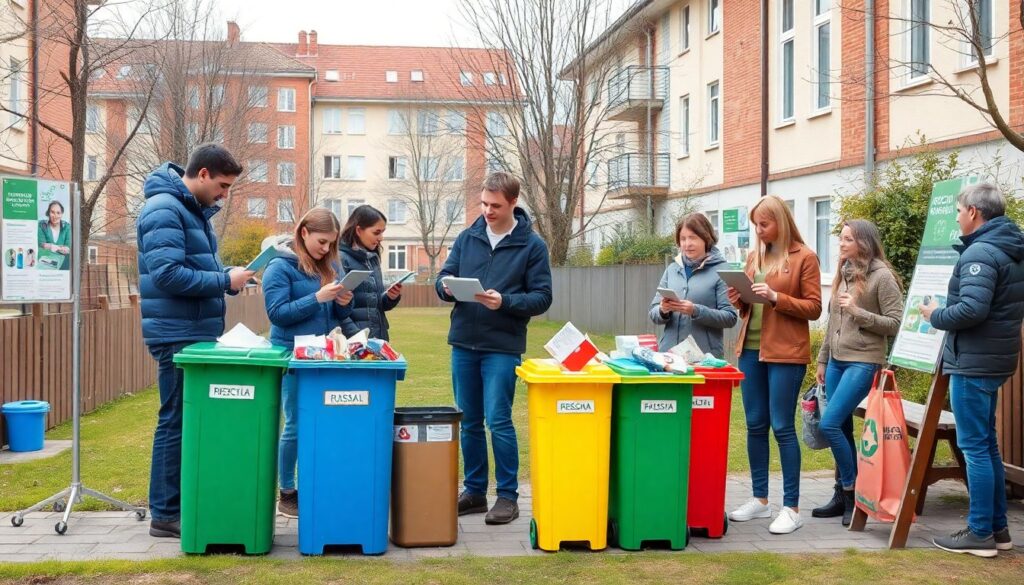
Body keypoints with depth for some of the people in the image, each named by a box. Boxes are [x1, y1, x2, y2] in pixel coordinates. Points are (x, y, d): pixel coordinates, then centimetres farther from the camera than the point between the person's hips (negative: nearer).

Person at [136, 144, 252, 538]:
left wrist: (225, 278, 2)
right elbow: (167, 274, -24)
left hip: (198, 335, 10)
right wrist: (225, 281, -18)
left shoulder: (195, 210, 15)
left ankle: (187, 502, 22)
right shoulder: (163, 210, -15)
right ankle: (165, 514, 6)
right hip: (178, 336, -10)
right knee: (177, 420, -3)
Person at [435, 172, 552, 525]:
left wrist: (504, 302, -20)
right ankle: (474, 491, 22)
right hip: (463, 343, 4)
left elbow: (542, 297, -4)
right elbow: (443, 278, 11)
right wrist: (446, 287, -13)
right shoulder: (467, 238, 9)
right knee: (469, 423, 11)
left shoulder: (532, 246, -1)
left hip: (502, 346, -4)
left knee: (498, 421, -6)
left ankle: (508, 496, 6)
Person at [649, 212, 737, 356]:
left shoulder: (720, 270, -3)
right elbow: (654, 314, 9)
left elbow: (730, 317, -9)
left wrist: (696, 311, -20)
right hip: (668, 352, 3)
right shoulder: (672, 269, 7)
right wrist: (663, 310, -12)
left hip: (705, 355, -3)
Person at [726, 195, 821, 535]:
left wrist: (776, 297, -19)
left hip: (785, 353, -6)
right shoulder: (755, 256, 14)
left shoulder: (804, 257, -4)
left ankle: (792, 507, 3)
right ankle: (760, 499, 19)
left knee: (782, 427, -5)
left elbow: (814, 308, -7)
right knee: (755, 426, 9)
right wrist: (740, 302, -1)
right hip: (751, 349, 6)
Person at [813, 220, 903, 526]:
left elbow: (895, 324, -11)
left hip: (864, 362, -7)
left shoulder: (882, 277, -9)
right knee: (842, 429, 9)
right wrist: (823, 360, 19)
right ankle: (842, 494, 17)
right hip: (837, 361, 7)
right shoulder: (843, 274, 13)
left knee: (830, 424, -13)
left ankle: (853, 492, 2)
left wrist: (857, 311, -18)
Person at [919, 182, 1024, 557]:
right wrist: (944, 312, 16)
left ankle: (980, 534, 2)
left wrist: (935, 315, -10)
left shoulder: (980, 252, -18)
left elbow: (971, 309, -28)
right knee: (986, 444, 16)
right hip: (993, 359, 10)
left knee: (974, 447, -3)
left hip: (973, 361, -10)